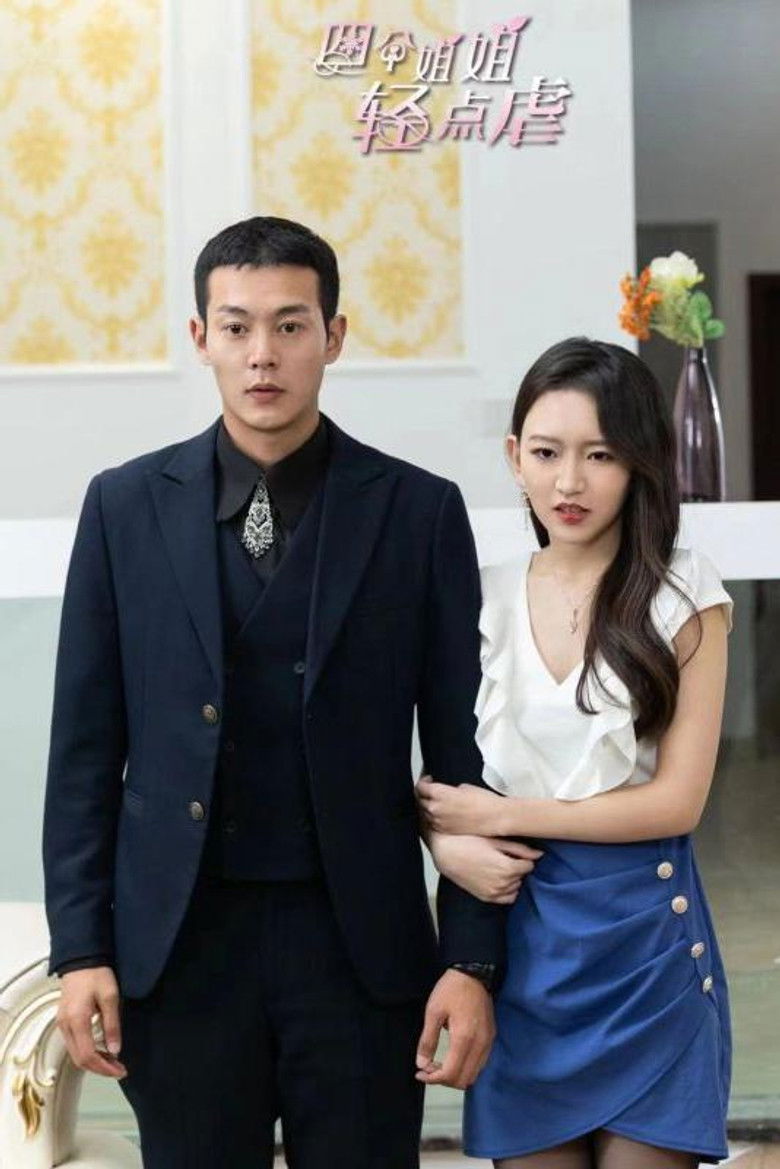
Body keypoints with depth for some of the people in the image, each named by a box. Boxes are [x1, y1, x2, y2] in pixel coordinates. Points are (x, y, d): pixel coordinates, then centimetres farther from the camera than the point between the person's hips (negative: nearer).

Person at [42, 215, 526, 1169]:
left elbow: (459, 750, 0)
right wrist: (80, 947, -1)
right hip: (179, 940, 1)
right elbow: (86, 745, 3)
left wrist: (473, 957, -4)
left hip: (358, 941, -1)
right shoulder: (126, 506, 2)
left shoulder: (420, 511, -1)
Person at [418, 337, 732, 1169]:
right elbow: (439, 768, 10)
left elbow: (677, 799, -10)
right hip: (515, 934, 3)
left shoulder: (685, 597, -6)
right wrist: (445, 840, -12)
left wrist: (498, 816, -11)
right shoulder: (483, 597, 3)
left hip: (642, 936, -3)